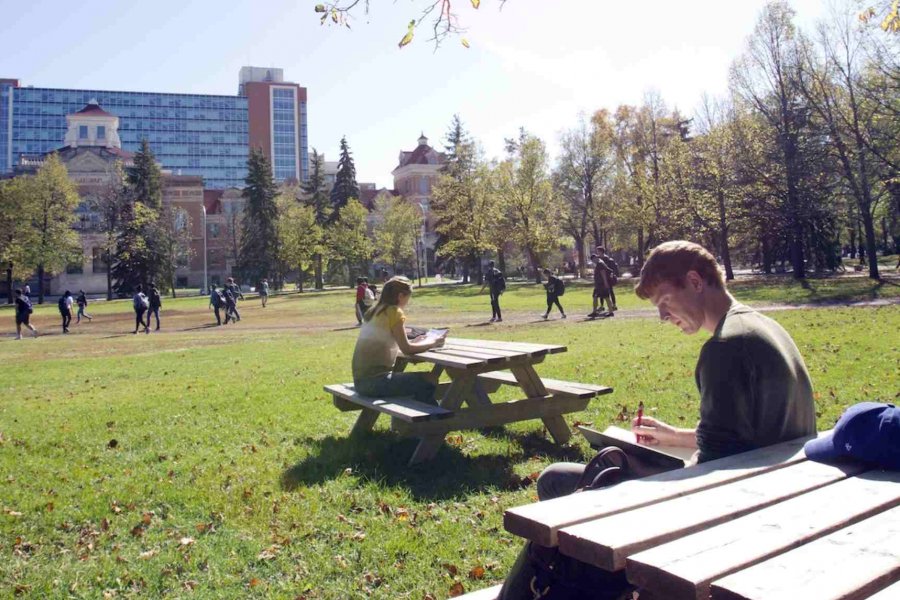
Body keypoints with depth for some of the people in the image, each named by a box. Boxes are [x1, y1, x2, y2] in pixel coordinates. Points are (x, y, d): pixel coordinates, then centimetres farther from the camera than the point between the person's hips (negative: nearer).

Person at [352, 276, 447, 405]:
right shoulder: (394, 312, -12)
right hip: (375, 381, -9)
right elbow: (406, 349, -13)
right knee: (430, 380, -4)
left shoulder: (374, 311, 13)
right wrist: (433, 342, 0)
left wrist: (413, 341, 15)